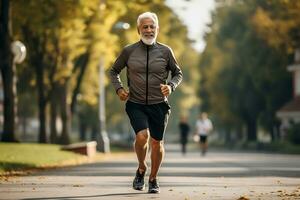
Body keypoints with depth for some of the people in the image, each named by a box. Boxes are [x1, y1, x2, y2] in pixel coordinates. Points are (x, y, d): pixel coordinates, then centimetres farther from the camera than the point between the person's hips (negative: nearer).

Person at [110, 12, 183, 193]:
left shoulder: (165, 51, -1)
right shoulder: (129, 51, -1)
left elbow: (178, 73, 11)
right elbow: (114, 71, 13)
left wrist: (171, 86, -9)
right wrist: (118, 88, -4)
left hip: (159, 104, 1)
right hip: (136, 104, -1)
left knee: (157, 142, 5)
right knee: (142, 135, -22)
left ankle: (153, 179, 28)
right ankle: (141, 168, 6)